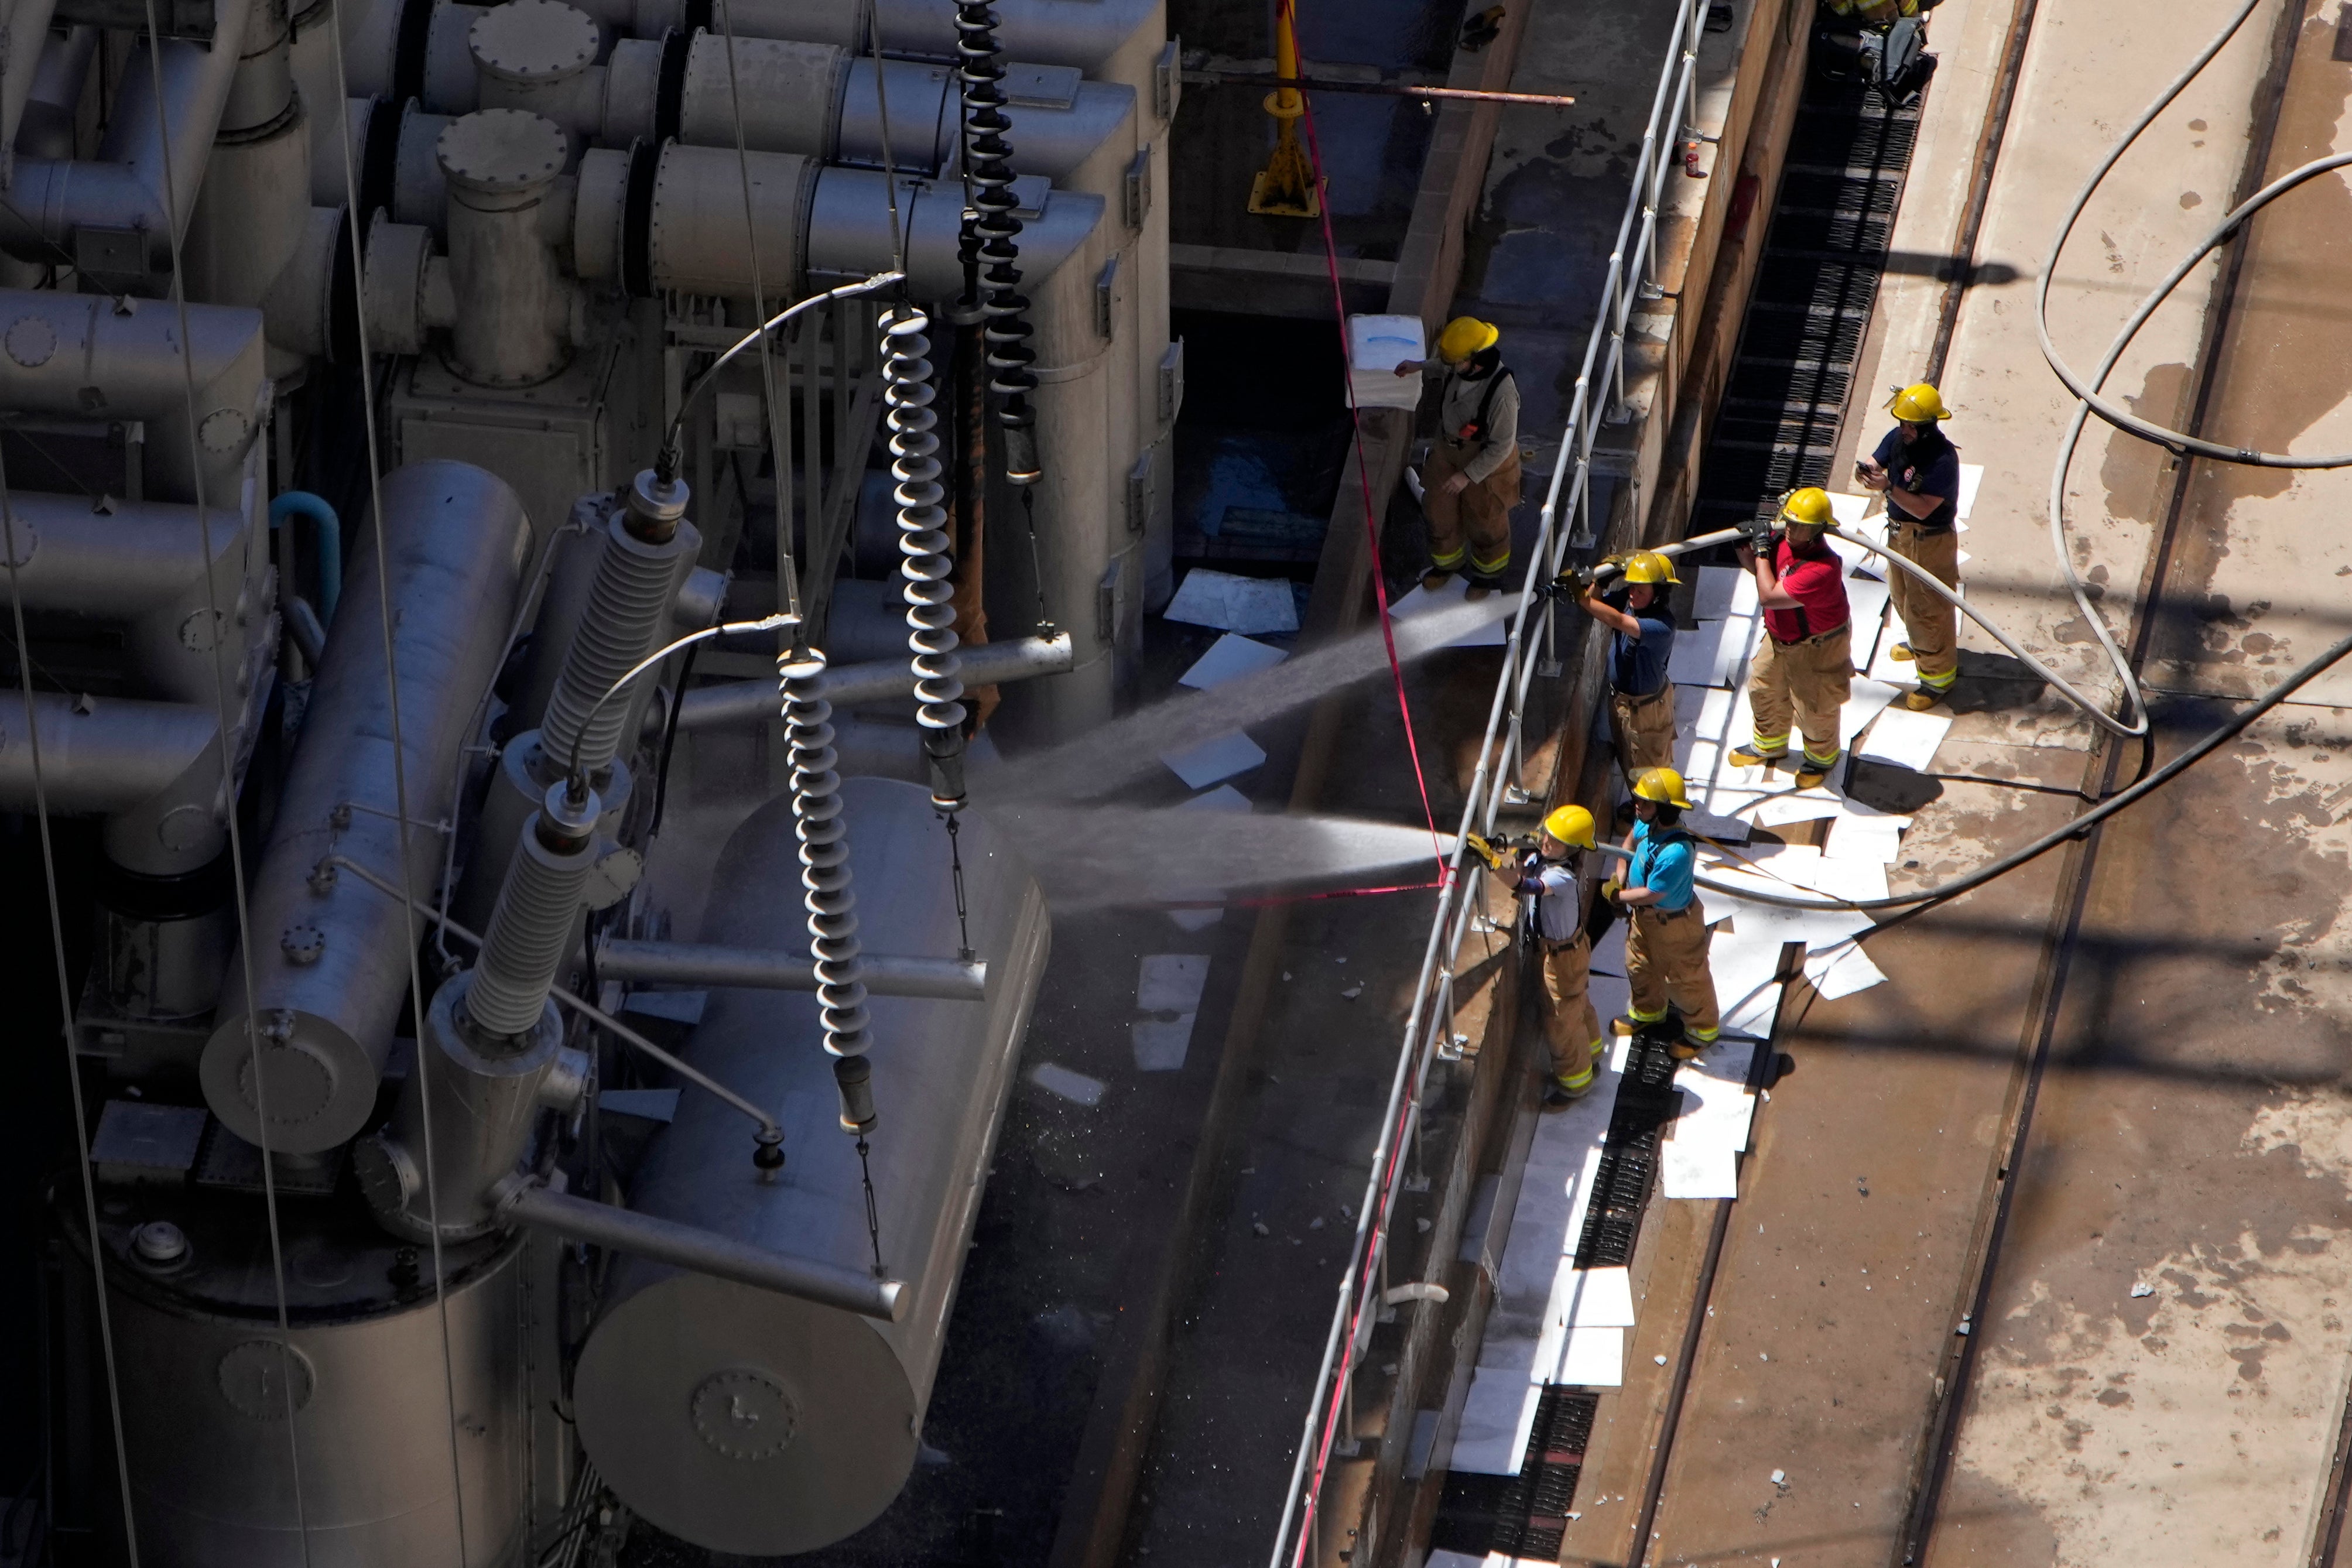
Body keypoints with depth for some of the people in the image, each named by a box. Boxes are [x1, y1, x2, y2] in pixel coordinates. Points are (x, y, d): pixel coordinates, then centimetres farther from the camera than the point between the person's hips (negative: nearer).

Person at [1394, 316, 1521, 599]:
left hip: (1487, 460, -6)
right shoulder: (1461, 365, -21)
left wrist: (1468, 475, -24)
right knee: (1440, 511, 25)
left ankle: (1490, 572, 50)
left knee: (1485, 521, 21)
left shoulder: (1501, 392, -41)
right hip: (1449, 449, 6)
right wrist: (1422, 366, 12)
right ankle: (1447, 562, 54)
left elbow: (1502, 446, -29)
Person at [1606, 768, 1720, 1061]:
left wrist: (1617, 895, -17)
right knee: (1639, 965, 30)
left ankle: (1703, 1030, 41)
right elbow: (1631, 841, 10)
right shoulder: (1648, 824, -17)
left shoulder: (1677, 852, -43)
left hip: (1673, 923, -8)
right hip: (1644, 915, 8)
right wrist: (1620, 877, 1)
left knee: (1683, 977, 16)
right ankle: (1648, 1012, 58)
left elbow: (1652, 894, -31)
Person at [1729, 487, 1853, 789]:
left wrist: (1762, 552, -30)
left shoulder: (1823, 569, -40)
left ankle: (1821, 759, 39)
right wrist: (1746, 546, -16)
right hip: (1780, 637, 8)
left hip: (1815, 648, -8)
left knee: (1814, 707, 11)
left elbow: (1769, 596, -38)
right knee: (1763, 689, 25)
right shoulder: (1782, 542, -15)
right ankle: (1769, 746, 50)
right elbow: (1754, 566, 6)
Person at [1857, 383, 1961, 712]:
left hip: (1930, 540, -9)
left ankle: (1938, 678, 15)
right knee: (1903, 594, 29)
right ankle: (1919, 643, 55)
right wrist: (1865, 470, -26)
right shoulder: (1897, 438, -8)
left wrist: (1888, 488, -40)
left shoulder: (1943, 459, -31)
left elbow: (1923, 508, -32)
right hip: (1899, 532, 9)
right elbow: (1875, 463, -1)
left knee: (1929, 607, 2)